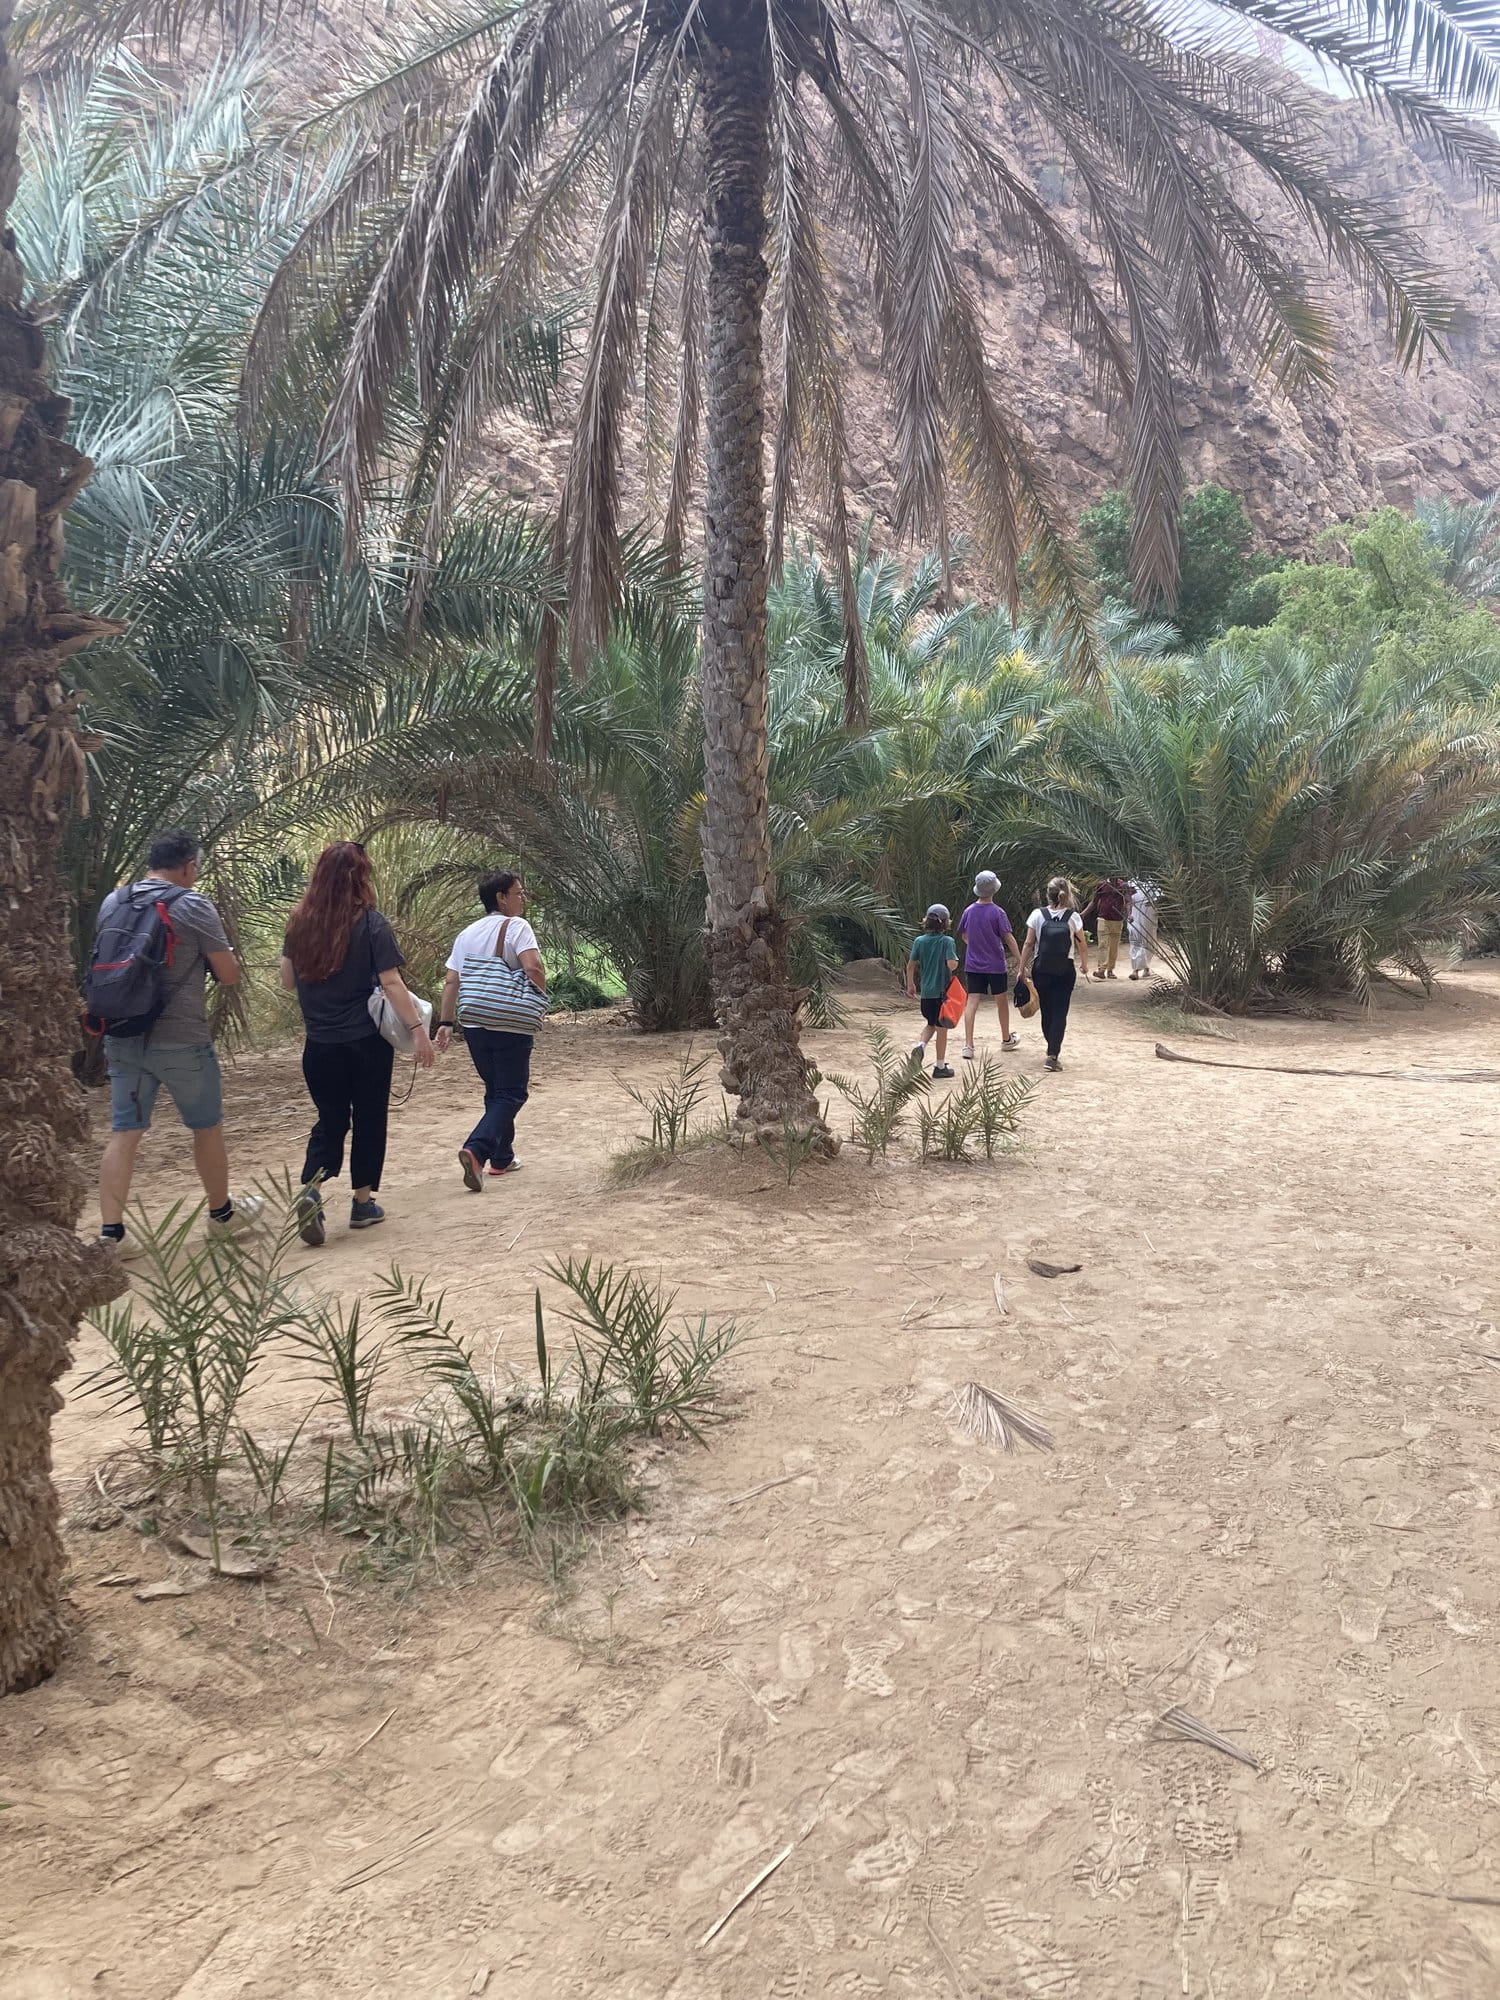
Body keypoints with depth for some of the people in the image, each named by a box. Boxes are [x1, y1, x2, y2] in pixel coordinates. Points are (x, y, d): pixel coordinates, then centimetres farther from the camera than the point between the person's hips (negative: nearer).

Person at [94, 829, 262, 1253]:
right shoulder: (193, 907, -11)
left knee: (124, 1132, 6)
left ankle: (110, 1232, 2)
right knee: (207, 1127, 13)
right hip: (180, 1040, -5)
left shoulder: (112, 903, 6)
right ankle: (222, 1213, 29)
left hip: (123, 1038, 5)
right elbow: (229, 975, -9)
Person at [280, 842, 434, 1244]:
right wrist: (418, 1029, -12)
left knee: (330, 1120, 14)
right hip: (367, 1041, -3)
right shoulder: (371, 923, -12)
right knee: (369, 1119, 13)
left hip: (320, 1043, 3)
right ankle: (363, 1202, 20)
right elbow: (392, 984, -15)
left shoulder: (300, 923, 0)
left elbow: (288, 980, 9)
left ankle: (311, 1189, -8)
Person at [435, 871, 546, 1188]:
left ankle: (501, 1158, 26)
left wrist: (445, 1023, 8)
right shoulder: (516, 926, -7)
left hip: (473, 1024, 7)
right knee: (511, 1092, -1)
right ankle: (476, 1150, -21)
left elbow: (451, 982, 8)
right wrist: (541, 995, -3)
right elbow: (533, 968, -21)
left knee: (495, 1090, 20)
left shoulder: (466, 934, 12)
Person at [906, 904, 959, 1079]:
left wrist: (910, 985, 15)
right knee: (941, 1028, 7)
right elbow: (952, 965, -22)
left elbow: (911, 966, 2)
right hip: (942, 991, -4)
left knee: (930, 1023, 22)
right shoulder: (947, 941, -12)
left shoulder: (919, 941, 0)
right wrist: (956, 960, 1)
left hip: (925, 991, 4)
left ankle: (921, 1045, -6)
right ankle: (940, 1066, 13)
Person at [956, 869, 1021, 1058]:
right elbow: (1008, 938, -12)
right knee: (1001, 1000, 15)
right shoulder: (997, 912, -12)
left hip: (973, 964, 3)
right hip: (996, 964, -3)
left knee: (972, 1001, -2)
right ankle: (1006, 1039, 32)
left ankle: (968, 1045, -12)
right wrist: (1019, 959, -4)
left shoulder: (969, 911, 1)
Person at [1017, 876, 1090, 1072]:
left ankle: (1052, 1049, 31)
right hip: (1065, 971, -2)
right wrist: (1084, 966, 18)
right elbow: (1082, 946, 1)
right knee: (1060, 1013, 1)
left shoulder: (1037, 915, -4)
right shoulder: (1073, 917, -6)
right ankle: (1053, 1055, -9)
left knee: (1046, 1011, 16)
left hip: (1041, 970, 2)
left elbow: (1029, 944, -4)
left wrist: (1023, 968, 2)